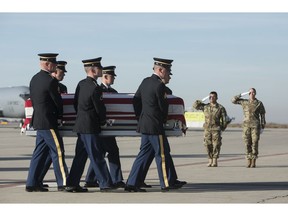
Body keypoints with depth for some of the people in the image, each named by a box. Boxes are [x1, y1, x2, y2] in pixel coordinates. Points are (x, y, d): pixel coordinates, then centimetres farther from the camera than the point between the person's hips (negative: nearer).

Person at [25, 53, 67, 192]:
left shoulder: (34, 79, 11)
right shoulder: (50, 81, -16)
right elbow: (58, 101, -10)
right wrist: (60, 116, 6)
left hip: (38, 121, 9)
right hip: (48, 122, -9)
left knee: (40, 152, 12)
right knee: (57, 152, -4)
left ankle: (32, 183, 12)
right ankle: (63, 183, -2)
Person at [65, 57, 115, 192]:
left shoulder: (81, 84, 10)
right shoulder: (95, 88, -17)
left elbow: (75, 103, 17)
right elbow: (100, 108, -11)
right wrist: (103, 122, 6)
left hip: (80, 124, 9)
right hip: (90, 127, -9)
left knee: (80, 156, 11)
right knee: (97, 156, -4)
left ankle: (72, 184, 12)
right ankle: (105, 183, 1)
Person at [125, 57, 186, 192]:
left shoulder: (145, 82, 10)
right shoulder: (159, 85, -16)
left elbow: (135, 100, 15)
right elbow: (163, 106, -12)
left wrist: (140, 117, 19)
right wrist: (164, 119, 8)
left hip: (144, 124, 9)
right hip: (155, 126, -9)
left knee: (145, 154, 11)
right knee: (162, 154, 1)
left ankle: (132, 183, 8)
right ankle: (167, 183, 8)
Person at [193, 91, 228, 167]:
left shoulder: (220, 108, 1)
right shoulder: (205, 107, 10)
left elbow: (224, 118, 3)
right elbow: (195, 105, 18)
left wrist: (223, 127, 1)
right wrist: (199, 101, 7)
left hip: (216, 129, -3)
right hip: (207, 129, 3)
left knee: (216, 145, -4)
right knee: (208, 145, 2)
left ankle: (215, 161, 3)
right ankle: (210, 160, 11)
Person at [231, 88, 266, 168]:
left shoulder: (259, 103, 2)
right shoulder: (244, 102, 9)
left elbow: (262, 114, 4)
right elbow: (233, 100, 17)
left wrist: (263, 124, -4)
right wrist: (238, 96, -2)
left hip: (255, 125, -2)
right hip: (246, 125, 2)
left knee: (255, 143, -5)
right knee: (247, 143, 1)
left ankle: (254, 162, 0)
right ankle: (248, 162, 6)